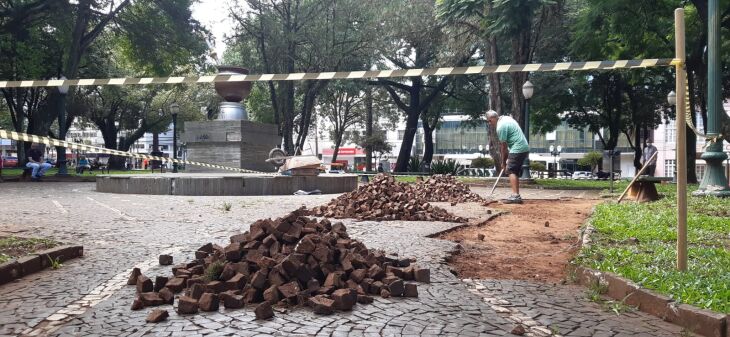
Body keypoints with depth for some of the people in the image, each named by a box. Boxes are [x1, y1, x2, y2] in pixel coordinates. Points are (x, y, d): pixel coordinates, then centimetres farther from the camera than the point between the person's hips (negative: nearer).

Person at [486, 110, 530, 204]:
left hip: (517, 149, -10)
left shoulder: (500, 126, -13)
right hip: (524, 148, 10)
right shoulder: (507, 118, 16)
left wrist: (503, 162, 1)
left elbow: (503, 146, -9)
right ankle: (517, 196, 13)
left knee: (511, 171, -10)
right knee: (515, 172, 12)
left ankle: (515, 195, -18)